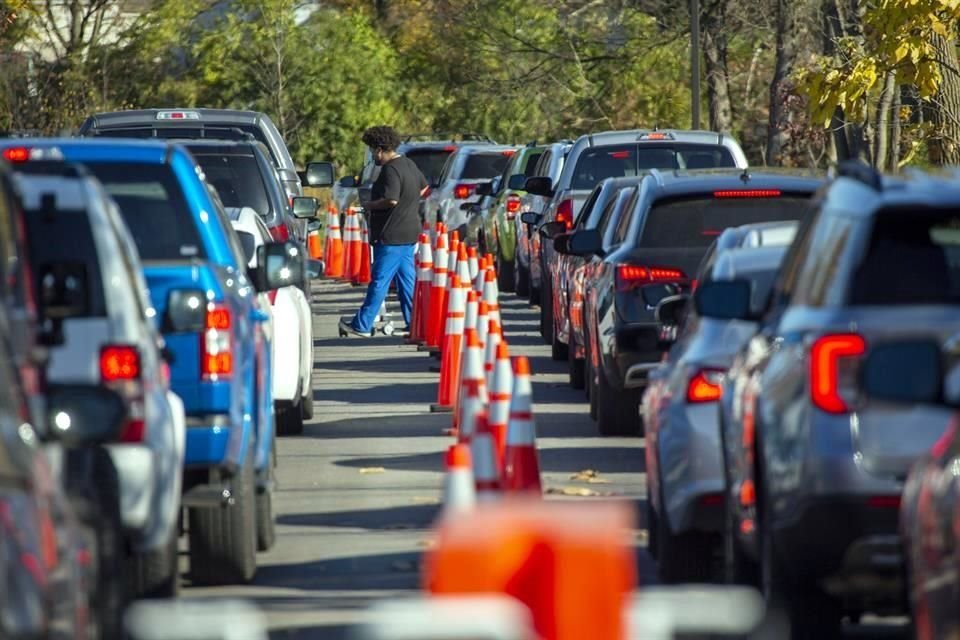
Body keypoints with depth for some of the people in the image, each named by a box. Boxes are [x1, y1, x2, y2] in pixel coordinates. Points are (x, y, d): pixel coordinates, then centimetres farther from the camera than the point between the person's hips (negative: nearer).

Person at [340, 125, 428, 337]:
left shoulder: (391, 170, -18)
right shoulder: (409, 165, 12)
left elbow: (391, 200, -26)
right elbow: (423, 187, 27)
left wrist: (369, 205, -11)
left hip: (391, 236, -10)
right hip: (409, 234, 10)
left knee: (379, 280, -5)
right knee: (407, 279, 12)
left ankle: (362, 324, 0)